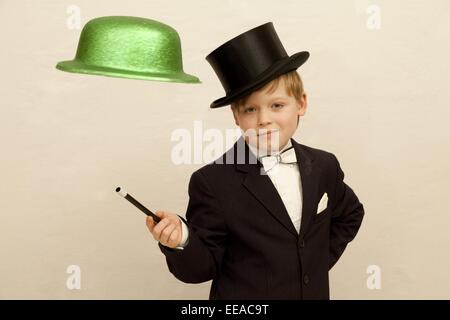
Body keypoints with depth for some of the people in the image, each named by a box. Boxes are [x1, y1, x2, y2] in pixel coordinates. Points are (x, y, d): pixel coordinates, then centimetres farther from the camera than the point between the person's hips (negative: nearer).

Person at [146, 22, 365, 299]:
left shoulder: (324, 166, -7)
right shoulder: (212, 182, -20)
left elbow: (350, 214, 11)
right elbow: (203, 268, -16)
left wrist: (322, 259, 1)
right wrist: (182, 242, -34)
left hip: (314, 292, 4)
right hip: (243, 294, -3)